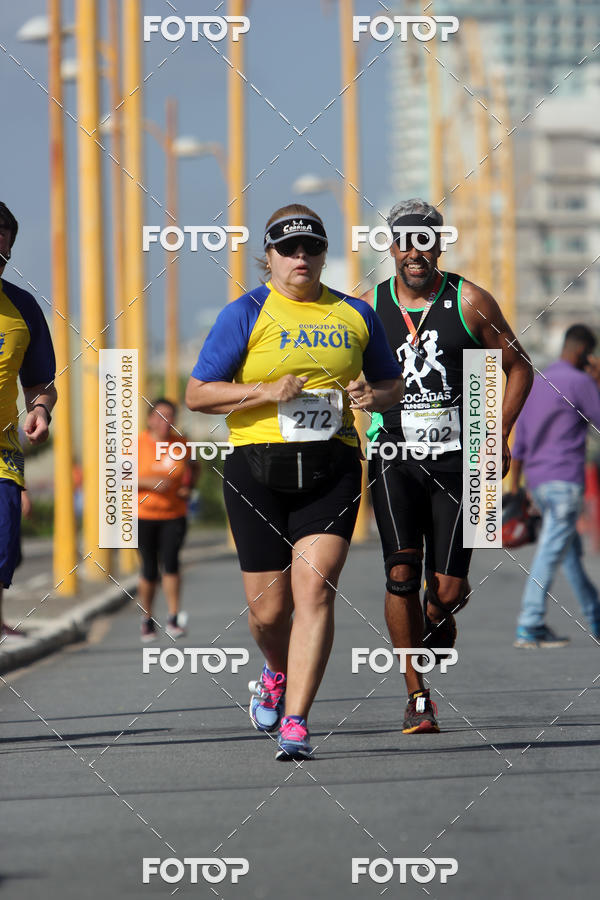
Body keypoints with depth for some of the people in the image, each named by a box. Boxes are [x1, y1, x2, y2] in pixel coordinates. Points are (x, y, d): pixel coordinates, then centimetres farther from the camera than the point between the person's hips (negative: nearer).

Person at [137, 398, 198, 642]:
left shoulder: (181, 444, 2)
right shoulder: (137, 444, -6)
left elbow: (193, 467, 22)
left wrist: (188, 487, 2)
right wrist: (149, 482, -19)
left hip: (174, 514, 1)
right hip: (143, 514, -1)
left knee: (170, 561, -16)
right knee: (150, 569, 0)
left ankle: (174, 618, -11)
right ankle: (147, 620, 19)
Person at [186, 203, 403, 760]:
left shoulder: (355, 315, 12)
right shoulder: (246, 314, 2)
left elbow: (393, 383, 23)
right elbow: (197, 393, 0)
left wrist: (374, 395, -1)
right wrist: (265, 392, -14)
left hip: (332, 467, 1)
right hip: (257, 467, -1)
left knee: (315, 589, -14)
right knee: (268, 607, 1)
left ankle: (295, 722, -14)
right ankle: (277, 673, 36)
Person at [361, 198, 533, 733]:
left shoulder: (469, 302, 0)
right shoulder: (369, 308, 3)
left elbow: (519, 366, 9)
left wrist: (499, 437, 1)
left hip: (457, 460, 0)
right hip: (394, 457, 0)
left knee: (447, 589, -3)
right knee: (402, 574, -15)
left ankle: (441, 618, 36)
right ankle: (417, 697, -5)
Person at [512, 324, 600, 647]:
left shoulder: (537, 383, 16)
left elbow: (520, 438, 17)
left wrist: (516, 488, 19)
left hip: (536, 481, 9)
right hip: (565, 480, -9)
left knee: (572, 551, 17)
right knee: (551, 552, -11)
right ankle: (529, 627, -16)